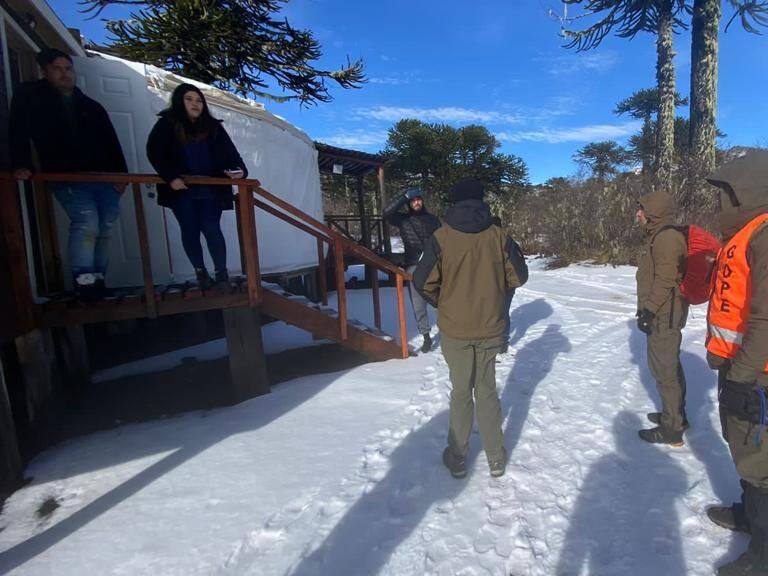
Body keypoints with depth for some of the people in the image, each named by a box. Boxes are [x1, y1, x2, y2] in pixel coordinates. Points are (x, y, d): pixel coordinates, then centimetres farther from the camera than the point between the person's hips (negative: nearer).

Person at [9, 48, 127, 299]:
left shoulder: (91, 106, 17)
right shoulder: (30, 96, 9)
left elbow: (112, 142, 13)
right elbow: (18, 132, 2)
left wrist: (121, 174, 2)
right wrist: (21, 164, -12)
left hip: (103, 176, 4)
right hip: (66, 177, -4)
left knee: (105, 227, -2)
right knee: (86, 221, -23)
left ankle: (97, 279, 11)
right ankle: (83, 281, -15)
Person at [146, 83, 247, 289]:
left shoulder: (213, 126, 7)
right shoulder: (167, 124, 2)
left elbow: (229, 151, -2)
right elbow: (154, 152, -4)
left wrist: (239, 169, -23)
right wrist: (170, 177, -18)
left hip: (210, 190, 0)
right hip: (181, 190, 0)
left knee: (211, 229, -9)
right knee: (190, 231, 5)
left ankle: (221, 272, 4)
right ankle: (200, 271, 21)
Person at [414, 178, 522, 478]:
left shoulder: (441, 237, -12)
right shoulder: (498, 235, -6)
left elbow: (423, 282, -11)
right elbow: (515, 278, -1)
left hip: (455, 329, -1)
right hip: (491, 328, 2)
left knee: (461, 391, 14)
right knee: (487, 389, 17)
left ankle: (457, 459, 27)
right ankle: (496, 457, 28)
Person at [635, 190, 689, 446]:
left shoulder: (667, 237, -17)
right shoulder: (657, 236, 15)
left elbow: (665, 280, -23)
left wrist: (648, 310, -21)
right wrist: (647, 309, 22)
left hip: (664, 316, -11)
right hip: (664, 314, 11)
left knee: (664, 369, -4)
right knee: (671, 365, 19)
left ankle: (671, 430, 6)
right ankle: (677, 415, 34)